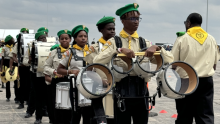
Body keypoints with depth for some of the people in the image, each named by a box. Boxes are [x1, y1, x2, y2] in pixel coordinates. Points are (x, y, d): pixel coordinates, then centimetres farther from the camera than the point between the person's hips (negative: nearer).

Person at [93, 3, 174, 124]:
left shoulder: (145, 43, 10)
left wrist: (157, 48, -14)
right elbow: (97, 61, -15)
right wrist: (119, 50, -23)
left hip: (141, 90, 3)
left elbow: (170, 60, 5)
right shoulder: (114, 42, 1)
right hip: (122, 91, -3)